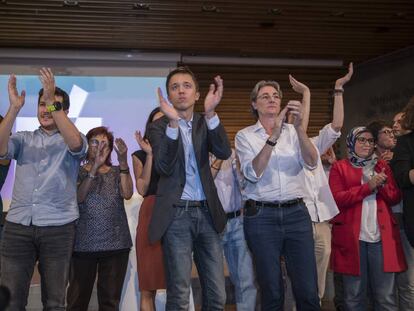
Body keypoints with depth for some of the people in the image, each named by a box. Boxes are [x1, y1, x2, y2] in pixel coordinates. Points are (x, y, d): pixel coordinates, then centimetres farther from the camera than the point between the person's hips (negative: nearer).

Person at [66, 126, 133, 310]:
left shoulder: (116, 172, 13)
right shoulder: (77, 171, 8)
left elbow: (127, 194, -5)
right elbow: (77, 197, -11)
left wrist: (123, 161, -15)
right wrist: (94, 168, -21)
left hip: (116, 244, 2)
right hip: (83, 244, -1)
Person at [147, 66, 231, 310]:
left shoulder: (205, 123, 10)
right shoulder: (159, 126, 1)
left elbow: (224, 152, -9)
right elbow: (164, 167, -15)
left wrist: (211, 112, -22)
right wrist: (173, 121, -25)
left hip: (207, 212, 3)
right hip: (177, 214, -3)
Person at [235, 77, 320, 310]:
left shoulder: (292, 131, 10)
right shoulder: (245, 136, 4)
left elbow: (312, 162, -5)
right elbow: (253, 173, -12)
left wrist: (299, 126, -17)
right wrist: (273, 136, -19)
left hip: (296, 213, 2)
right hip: (262, 216, -2)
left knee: (309, 291, -2)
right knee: (272, 291, 4)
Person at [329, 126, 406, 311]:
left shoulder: (382, 166, 19)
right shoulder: (339, 167, 7)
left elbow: (396, 198, 13)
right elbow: (337, 198, -6)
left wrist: (382, 185, -7)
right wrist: (368, 187, -12)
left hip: (382, 236, 3)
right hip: (351, 238, -3)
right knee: (354, 296, 2)